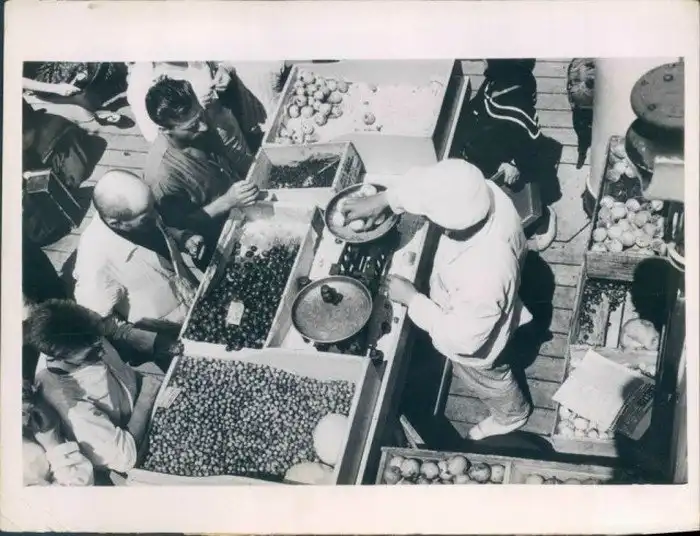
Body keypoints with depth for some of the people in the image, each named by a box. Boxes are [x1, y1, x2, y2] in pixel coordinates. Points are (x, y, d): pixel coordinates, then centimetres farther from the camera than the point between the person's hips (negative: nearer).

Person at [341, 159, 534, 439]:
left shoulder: (481, 280, -50)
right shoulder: (488, 192, -32)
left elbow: (462, 338, -31)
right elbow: (426, 180, -12)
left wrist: (411, 298, -23)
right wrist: (382, 199, -12)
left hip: (473, 342, -7)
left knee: (483, 379, 27)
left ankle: (512, 414, 62)